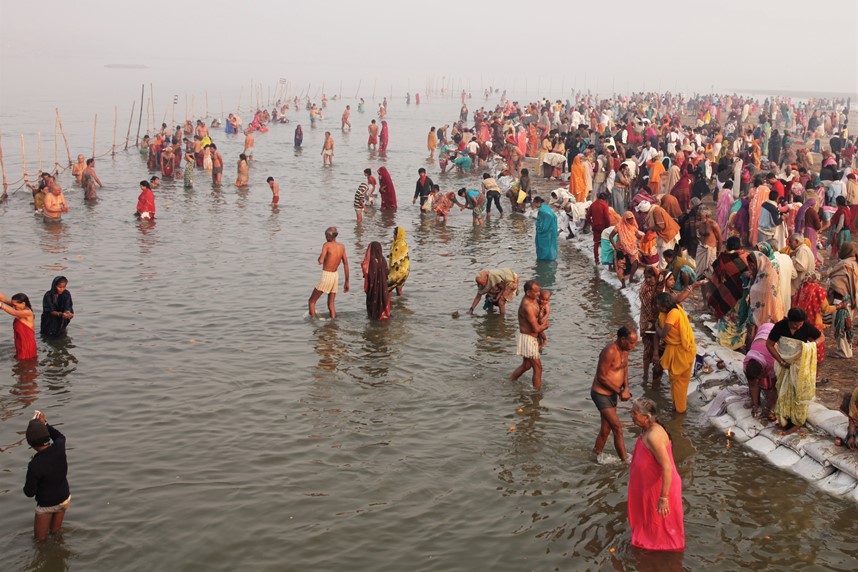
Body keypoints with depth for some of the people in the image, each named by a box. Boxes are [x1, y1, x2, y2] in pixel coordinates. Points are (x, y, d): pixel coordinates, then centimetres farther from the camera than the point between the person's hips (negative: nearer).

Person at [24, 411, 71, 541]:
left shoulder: (35, 465, -33)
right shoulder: (59, 448, -21)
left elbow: (29, 492, -20)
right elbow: (60, 437, 8)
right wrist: (45, 423, 5)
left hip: (46, 505, -6)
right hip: (64, 499, 6)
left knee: (40, 539, 17)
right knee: (55, 532, 26)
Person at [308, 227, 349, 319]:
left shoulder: (327, 245, -11)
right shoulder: (342, 247, 6)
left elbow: (321, 261, -22)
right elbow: (346, 265, 7)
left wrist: (320, 257, 2)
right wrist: (347, 282, 13)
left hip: (326, 275, -6)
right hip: (335, 276, 6)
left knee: (311, 301, 9)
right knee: (331, 304, 14)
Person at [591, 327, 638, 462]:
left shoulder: (624, 350, 2)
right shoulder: (610, 352, -26)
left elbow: (625, 369, 9)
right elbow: (601, 376, -23)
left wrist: (626, 388, -9)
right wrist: (620, 392, -18)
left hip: (612, 394, 9)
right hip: (601, 394, -9)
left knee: (606, 428, 17)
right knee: (618, 428, -9)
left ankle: (596, 455, 33)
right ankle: (624, 461, -3)